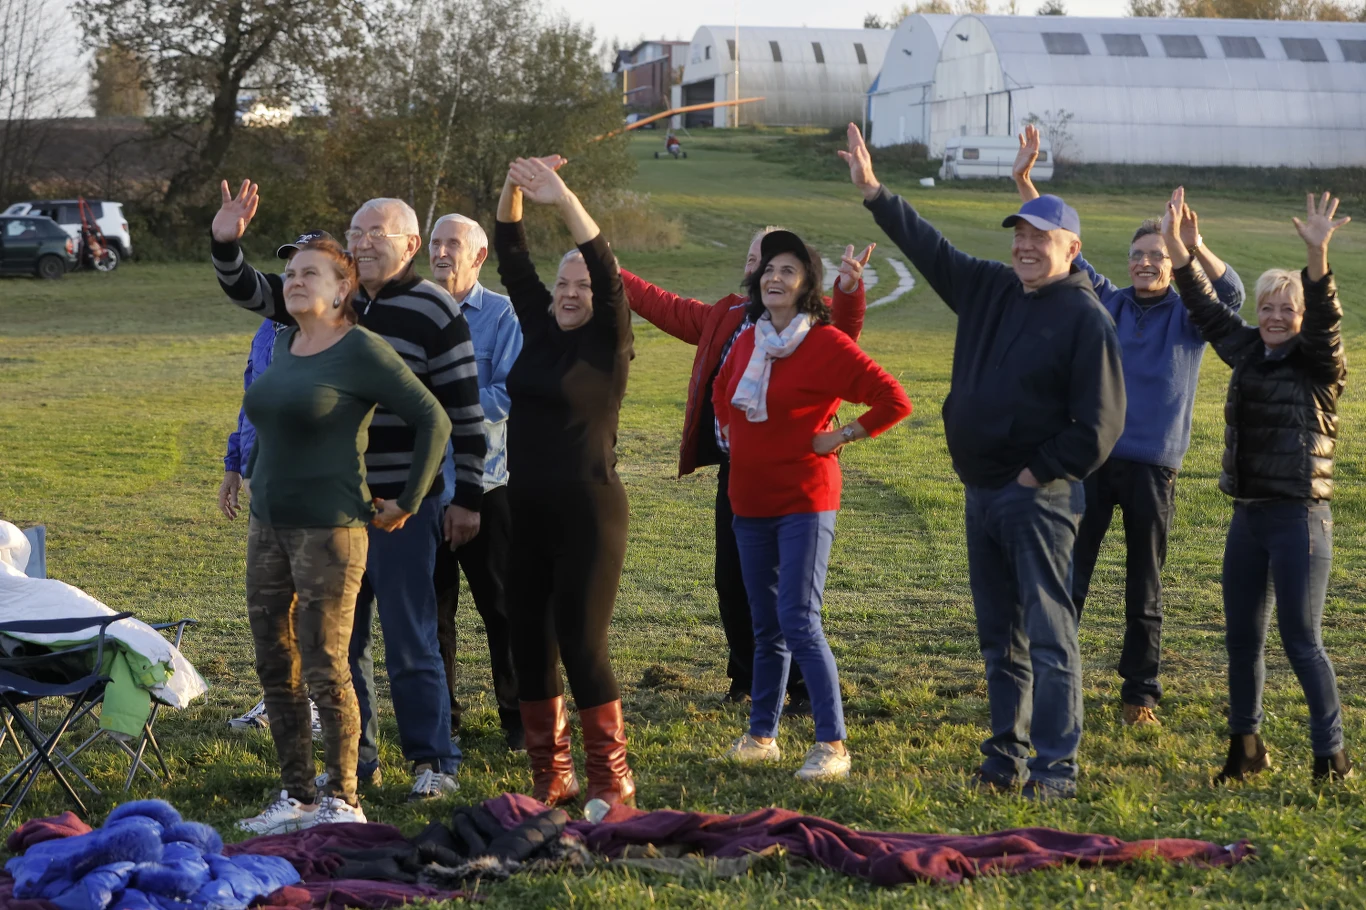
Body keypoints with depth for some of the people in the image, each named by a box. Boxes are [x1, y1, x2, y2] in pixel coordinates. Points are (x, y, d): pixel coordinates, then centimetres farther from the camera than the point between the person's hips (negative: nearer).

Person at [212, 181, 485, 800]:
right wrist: (227, 244, -8)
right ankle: (355, 758, 22)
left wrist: (467, 498, -9)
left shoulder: (435, 314, -7)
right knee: (337, 637, 11)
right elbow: (250, 292, 12)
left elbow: (465, 414, -7)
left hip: (403, 502, -6)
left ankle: (434, 762, 6)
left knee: (409, 640, -3)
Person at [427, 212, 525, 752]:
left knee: (501, 606, 1)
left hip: (485, 483, -4)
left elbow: (510, 395, -12)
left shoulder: (503, 315, -3)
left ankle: (520, 720, 10)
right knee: (431, 606, 10)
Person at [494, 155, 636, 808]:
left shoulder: (608, 344, -5)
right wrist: (513, 191, -10)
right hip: (525, 510, 6)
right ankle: (549, 777, 18)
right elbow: (510, 258, 6)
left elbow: (607, 271, -19)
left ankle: (611, 780, 4)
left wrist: (563, 198, -28)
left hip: (588, 513, -6)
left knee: (582, 643, -6)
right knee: (529, 642, 8)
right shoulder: (536, 328, 10)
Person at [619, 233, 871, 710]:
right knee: (731, 583, 11)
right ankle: (747, 676, 27)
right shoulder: (726, 315, 13)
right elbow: (670, 309, 25)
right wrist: (615, 276, 27)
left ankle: (802, 687, 10)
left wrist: (848, 289, -48)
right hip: (734, 471, 6)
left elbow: (844, 325, -27)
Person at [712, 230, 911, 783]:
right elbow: (721, 390, 30)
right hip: (750, 502, 6)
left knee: (800, 623, -13)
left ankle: (832, 745, -8)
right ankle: (762, 735, 24)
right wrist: (732, 433, 16)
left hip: (804, 501, -6)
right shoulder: (748, 342, 8)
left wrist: (840, 437, -12)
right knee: (766, 626, 14)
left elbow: (893, 400, -16)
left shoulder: (826, 343, -12)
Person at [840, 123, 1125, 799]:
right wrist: (874, 193, 14)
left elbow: (1099, 427, -14)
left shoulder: (1086, 318, -11)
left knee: (1048, 633, -9)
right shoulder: (991, 291, 11)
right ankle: (1005, 756, 21)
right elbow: (930, 248, 19)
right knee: (998, 636, 13)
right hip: (982, 492, 8)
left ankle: (1056, 765, -7)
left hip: (1040, 497, -8)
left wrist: (1038, 473, -13)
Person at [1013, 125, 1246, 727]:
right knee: (1068, 575, 1)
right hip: (1093, 458, 2)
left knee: (1144, 588, 7)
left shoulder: (1188, 316, 2)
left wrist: (1197, 249, -35)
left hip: (1153, 467, -1)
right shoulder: (1108, 304, 7)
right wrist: (1026, 183, -4)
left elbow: (1232, 295, -18)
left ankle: (1140, 692, 16)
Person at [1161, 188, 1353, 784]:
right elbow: (1206, 309, 16)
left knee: (1301, 640, -6)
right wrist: (1175, 243, 9)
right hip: (1248, 516, 6)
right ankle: (1246, 746, 23)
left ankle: (1332, 757, 2)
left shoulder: (1320, 366, -7)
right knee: (1242, 637, 11)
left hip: (1299, 517, -6)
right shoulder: (1248, 352, 10)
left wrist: (1317, 255, -38)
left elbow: (1325, 320, -24)